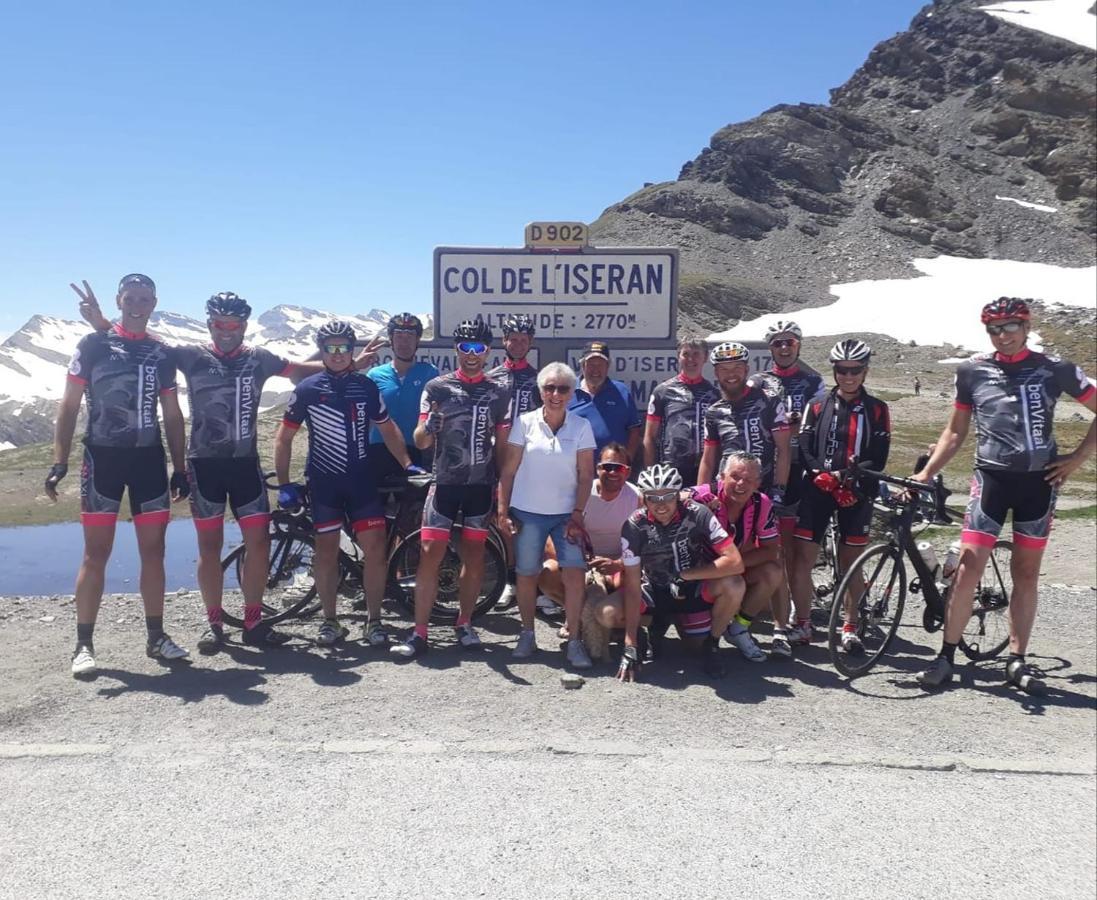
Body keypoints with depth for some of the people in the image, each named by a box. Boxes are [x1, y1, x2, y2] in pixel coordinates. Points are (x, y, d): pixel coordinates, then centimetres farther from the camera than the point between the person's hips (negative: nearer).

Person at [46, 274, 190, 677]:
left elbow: (172, 415, 12)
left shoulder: (161, 354, 10)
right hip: (103, 457, -3)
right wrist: (59, 461, -10)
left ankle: (156, 637, 15)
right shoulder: (93, 345, 0)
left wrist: (179, 467, 8)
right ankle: (84, 644, 7)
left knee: (153, 550, 6)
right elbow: (70, 405, -2)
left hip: (149, 458, 3)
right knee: (96, 553, -2)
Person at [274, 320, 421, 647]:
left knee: (375, 548, -5)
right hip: (324, 482, -1)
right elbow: (284, 437, 2)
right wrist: (284, 484, -5)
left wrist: (407, 464, 3)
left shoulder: (367, 386, 3)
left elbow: (387, 428, 13)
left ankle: (373, 620, 8)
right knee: (326, 550, 3)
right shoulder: (307, 389, -2)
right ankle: (330, 621, 17)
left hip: (362, 479, 1)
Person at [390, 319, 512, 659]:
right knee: (430, 554, -4)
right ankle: (419, 633, 2)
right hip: (445, 483, -2)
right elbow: (419, 442, -2)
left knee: (474, 554, 9)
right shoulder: (436, 387, 0)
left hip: (482, 485, 2)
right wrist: (428, 427, -25)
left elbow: (502, 444, 9)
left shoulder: (499, 393, 6)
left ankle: (464, 624, 23)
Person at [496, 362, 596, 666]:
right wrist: (502, 511, -3)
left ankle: (574, 642, 0)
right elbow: (508, 470, 1)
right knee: (527, 573, 7)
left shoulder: (581, 426, -1)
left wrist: (578, 514, -7)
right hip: (527, 512, 0)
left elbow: (585, 475, 0)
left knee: (574, 573, -10)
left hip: (566, 513, 0)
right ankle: (527, 635, 23)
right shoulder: (525, 422, -2)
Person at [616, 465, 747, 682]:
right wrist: (630, 648, -26)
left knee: (734, 585, -32)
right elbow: (632, 586, -22)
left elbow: (735, 562, -29)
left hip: (693, 588, -1)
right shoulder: (634, 526, -21)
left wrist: (685, 575, -29)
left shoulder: (697, 514, -23)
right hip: (655, 591, 2)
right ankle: (659, 621, 10)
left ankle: (711, 645, -4)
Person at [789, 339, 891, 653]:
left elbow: (879, 457, 0)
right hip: (817, 489, 1)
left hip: (857, 494, -1)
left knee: (850, 563, 6)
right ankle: (802, 624, 7)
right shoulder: (817, 407, 9)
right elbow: (804, 450, 1)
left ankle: (850, 627, 18)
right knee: (802, 557, -4)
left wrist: (853, 480, -16)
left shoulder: (877, 410, 6)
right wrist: (825, 475, -16)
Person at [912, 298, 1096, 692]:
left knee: (1026, 572, 8)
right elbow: (955, 431, 8)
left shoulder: (1054, 370, 0)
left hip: (1038, 481, 1)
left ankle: (1017, 661, 17)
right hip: (991, 478, -1)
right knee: (969, 566, -8)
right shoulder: (973, 371, 2)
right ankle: (946, 656, 1)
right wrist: (925, 473, -1)